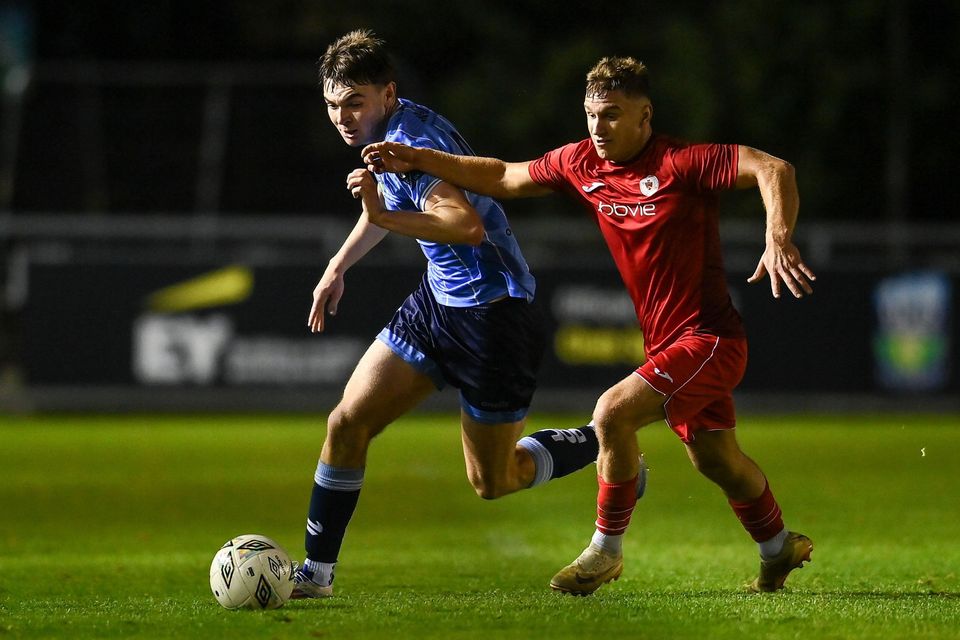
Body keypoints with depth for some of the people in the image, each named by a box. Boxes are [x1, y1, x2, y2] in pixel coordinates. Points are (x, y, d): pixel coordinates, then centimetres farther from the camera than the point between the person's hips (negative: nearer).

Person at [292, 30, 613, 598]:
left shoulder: (417, 140, -25)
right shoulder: (386, 133, 3)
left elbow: (468, 225, -41)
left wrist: (385, 217, -50)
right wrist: (339, 265, 29)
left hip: (493, 313, -9)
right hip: (439, 298, 9)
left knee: (491, 482, 3)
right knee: (347, 423, -1)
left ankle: (604, 446, 27)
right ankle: (317, 573, 6)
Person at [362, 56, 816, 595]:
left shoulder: (681, 164, -19)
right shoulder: (582, 163, 2)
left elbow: (772, 169, -26)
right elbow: (503, 178, 13)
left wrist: (778, 241, -40)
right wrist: (417, 160, 6)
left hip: (710, 338, -8)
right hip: (666, 343, 8)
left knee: (613, 412, -22)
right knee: (716, 460, 19)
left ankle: (607, 550, -6)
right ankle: (780, 548, 43)